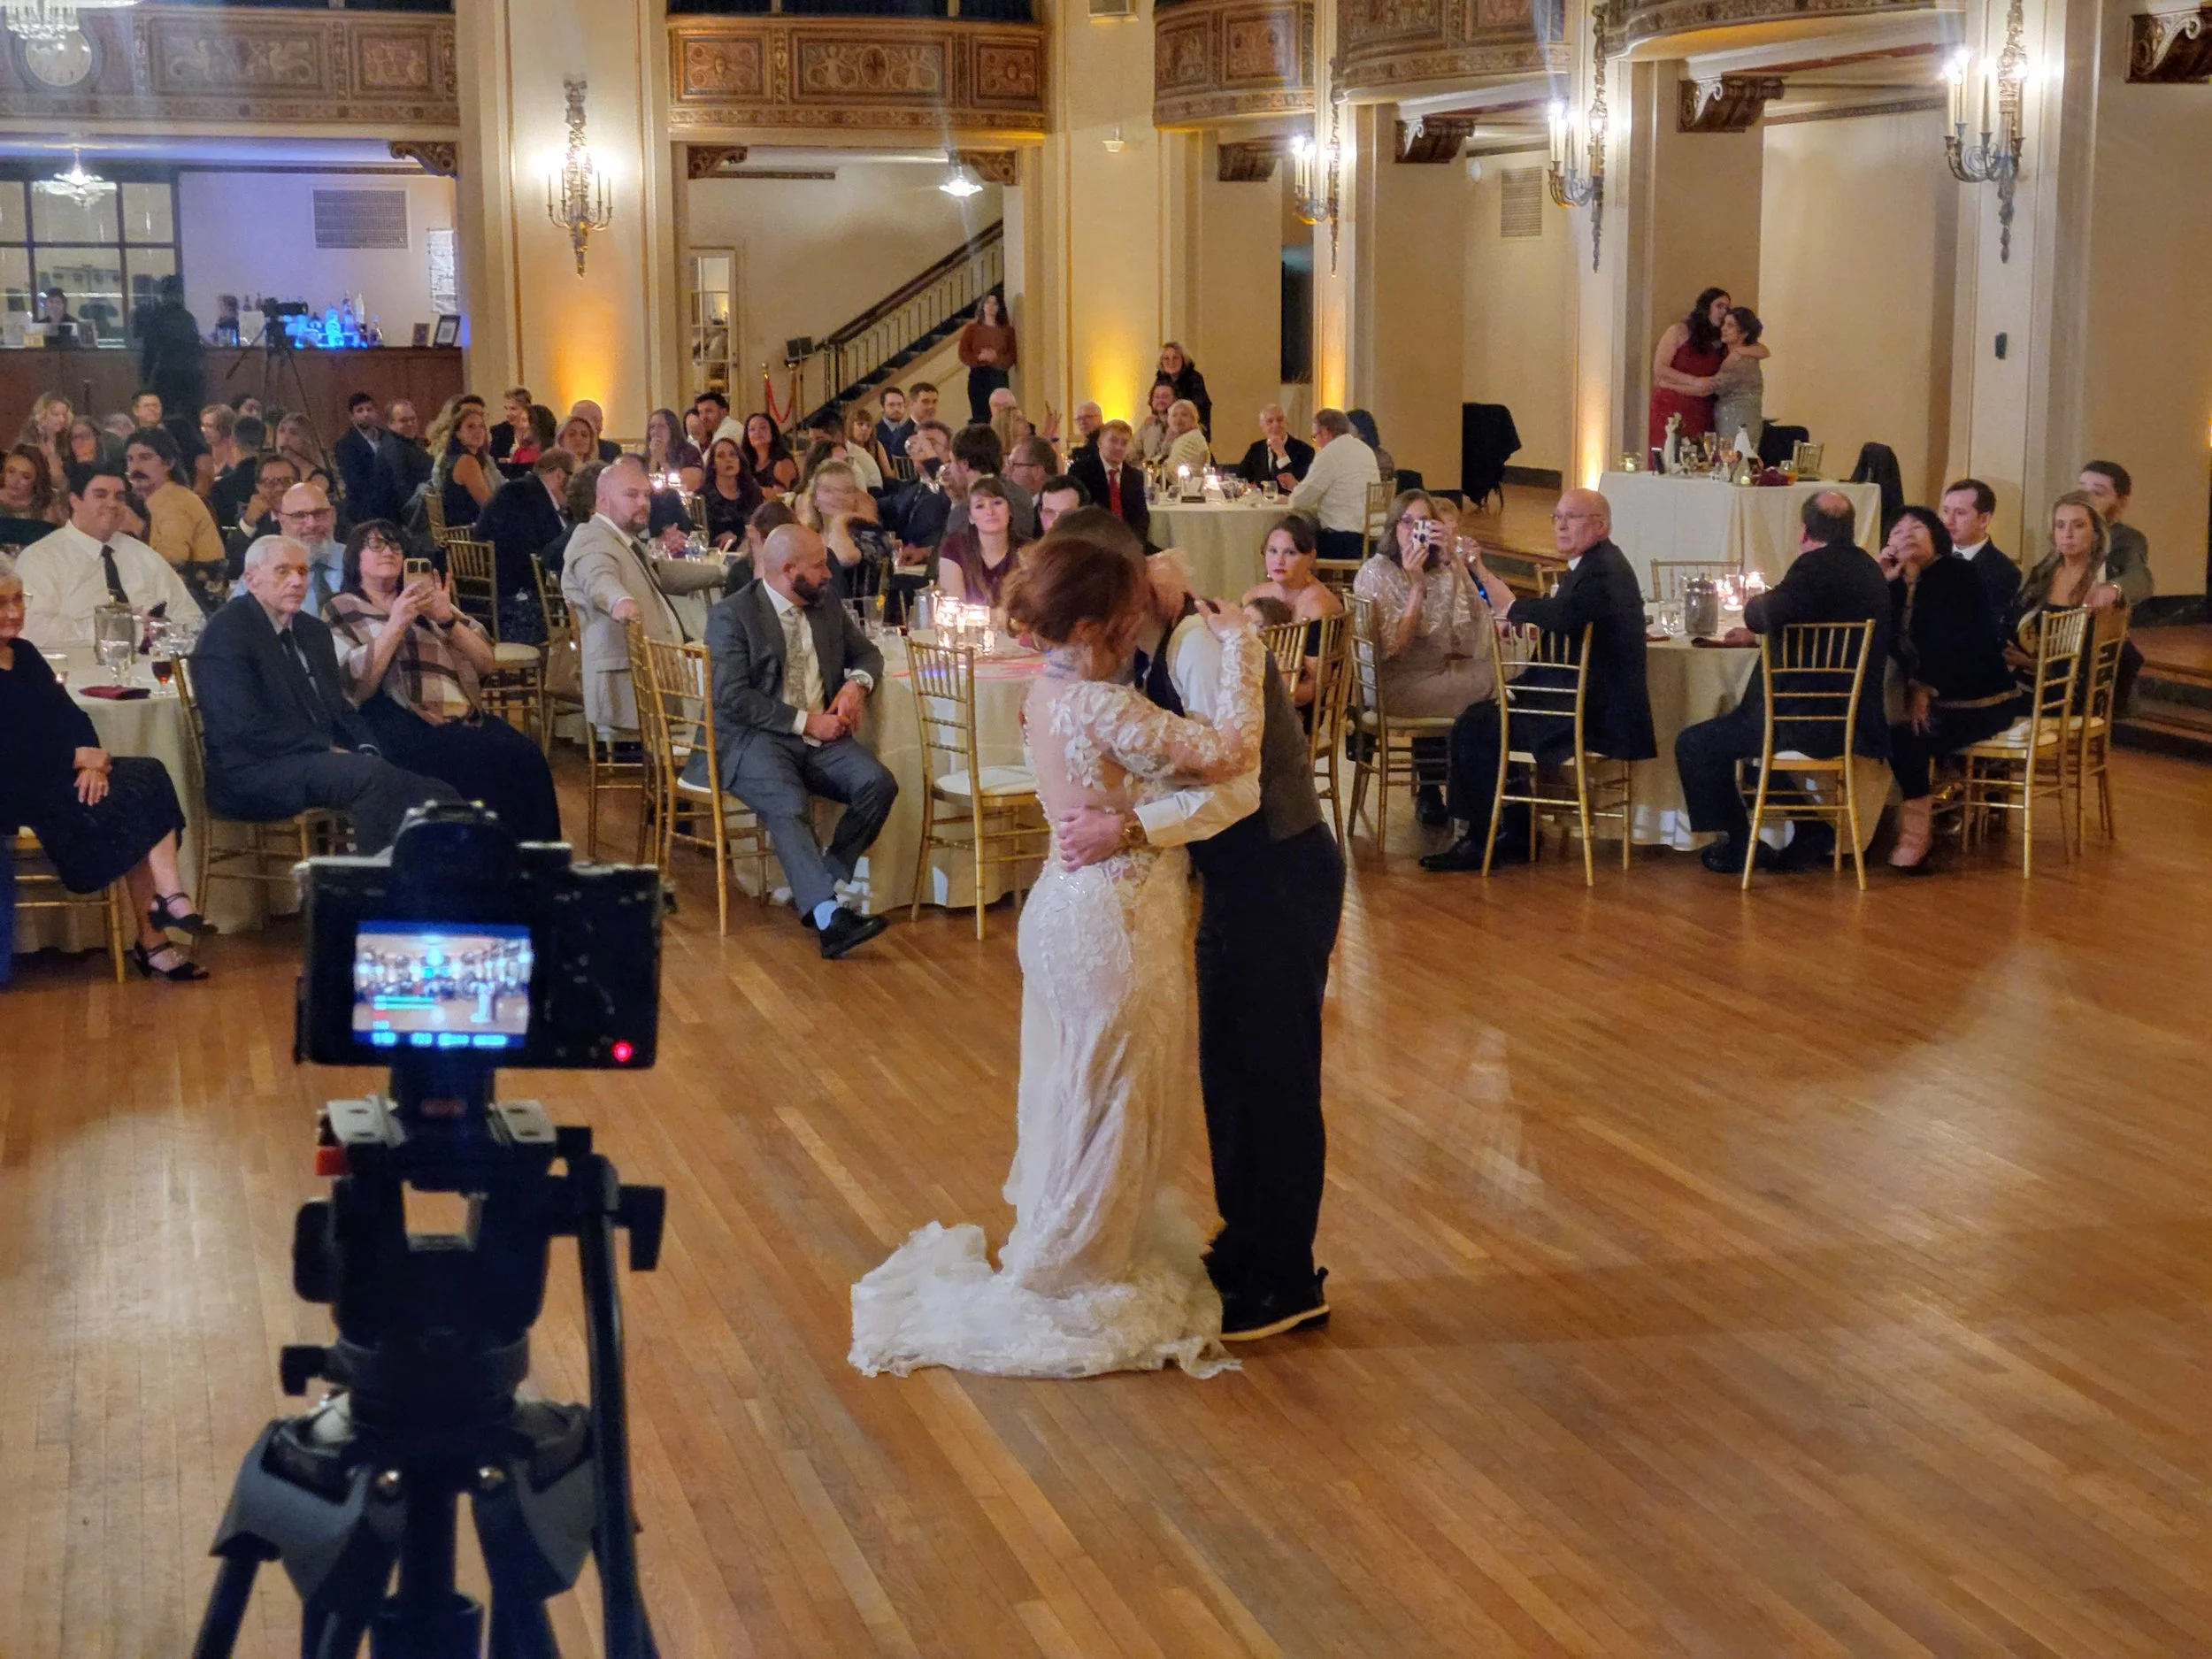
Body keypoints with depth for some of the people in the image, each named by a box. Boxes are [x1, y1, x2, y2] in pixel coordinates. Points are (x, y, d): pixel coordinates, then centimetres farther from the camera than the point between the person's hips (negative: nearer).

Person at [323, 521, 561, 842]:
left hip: (466, 717, 5)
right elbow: (355, 683, -4)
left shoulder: (428, 601, 28)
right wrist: (396, 624, -9)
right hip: (404, 724, -5)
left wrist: (447, 620, 2)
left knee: (526, 756, -27)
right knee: (483, 763, -33)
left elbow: (487, 663, 17)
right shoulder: (342, 611, 15)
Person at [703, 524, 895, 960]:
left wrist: (857, 682, 2)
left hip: (821, 735, 6)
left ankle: (816, 888, -11)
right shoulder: (731, 615, -5)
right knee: (789, 806, -34)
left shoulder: (828, 609, 15)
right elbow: (732, 696, -13)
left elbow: (867, 652, 27)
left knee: (879, 784, -21)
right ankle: (829, 916, -46)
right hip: (755, 740, -6)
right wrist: (804, 722, -16)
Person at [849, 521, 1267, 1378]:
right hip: (1115, 927, -9)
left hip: (1069, 913, 9)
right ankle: (1065, 1293, 19)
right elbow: (1227, 751, -27)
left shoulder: (1049, 689, 3)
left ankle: (1052, 1263, 37)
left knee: (1074, 1099, 21)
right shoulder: (1105, 709, -25)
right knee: (1110, 1106, 6)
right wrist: (1239, 645, -19)